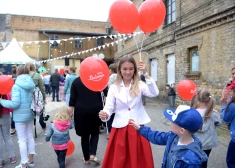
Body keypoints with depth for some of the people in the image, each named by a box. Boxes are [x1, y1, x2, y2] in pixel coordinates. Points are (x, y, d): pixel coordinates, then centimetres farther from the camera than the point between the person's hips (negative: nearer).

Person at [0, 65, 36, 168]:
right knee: (30, 137, 17)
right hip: (30, 114, 7)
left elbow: (15, 103, -21)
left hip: (20, 116, -7)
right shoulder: (31, 85, 4)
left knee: (22, 140, 4)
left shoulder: (16, 86, -16)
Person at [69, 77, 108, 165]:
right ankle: (92, 154, 6)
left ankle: (86, 159, 23)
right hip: (95, 109, 0)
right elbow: (107, 93, -6)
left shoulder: (76, 81, 2)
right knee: (95, 132, 20)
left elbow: (72, 99, 0)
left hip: (81, 111, 1)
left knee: (84, 135, 14)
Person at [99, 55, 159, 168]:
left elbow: (154, 93, -18)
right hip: (120, 129, 0)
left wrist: (145, 74, -25)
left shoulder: (140, 85, -1)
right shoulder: (114, 87, -1)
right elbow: (109, 108, -5)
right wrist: (104, 115, -28)